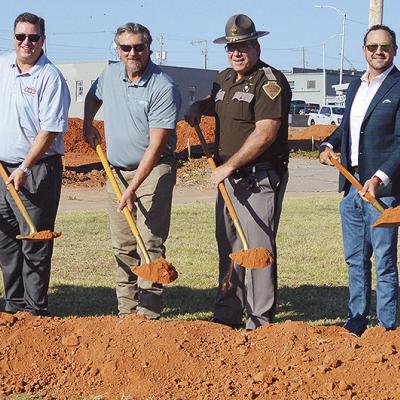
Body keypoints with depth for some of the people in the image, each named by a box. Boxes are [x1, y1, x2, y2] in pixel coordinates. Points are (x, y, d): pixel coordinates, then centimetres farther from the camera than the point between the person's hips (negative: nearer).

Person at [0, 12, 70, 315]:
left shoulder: (50, 77, -12)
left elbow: (50, 130, -15)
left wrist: (24, 169, -19)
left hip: (37, 169, -7)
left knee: (34, 242, -3)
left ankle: (35, 310, 4)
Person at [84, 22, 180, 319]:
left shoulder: (163, 88, -17)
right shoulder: (110, 75, 3)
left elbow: (156, 145, -22)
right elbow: (93, 97, 31)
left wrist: (133, 188, -26)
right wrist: (88, 124, 16)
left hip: (154, 170, -6)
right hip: (118, 170, 6)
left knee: (150, 243, -13)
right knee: (123, 247, 9)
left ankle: (149, 313, -11)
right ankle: (126, 311, 16)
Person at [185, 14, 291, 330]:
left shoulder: (270, 81, -13)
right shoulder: (224, 79, 14)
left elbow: (265, 134, -22)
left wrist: (229, 166, -19)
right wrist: (198, 108, 15)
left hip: (259, 180, -9)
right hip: (228, 177, 9)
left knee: (257, 247, -7)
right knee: (228, 246, 14)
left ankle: (261, 322, 0)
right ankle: (227, 314, 25)